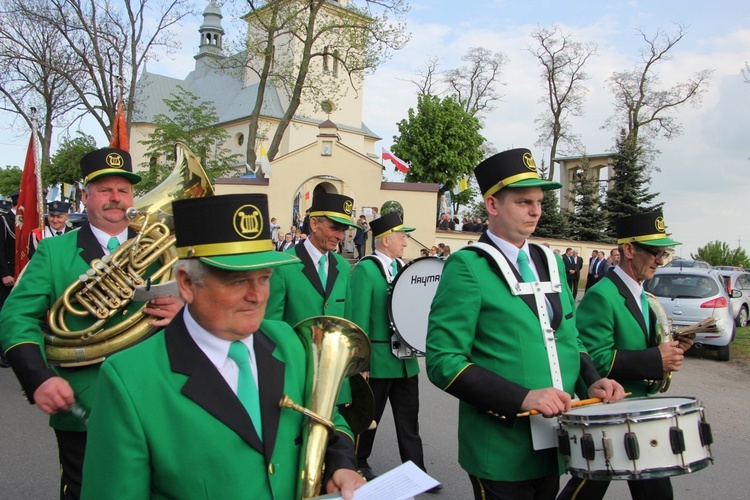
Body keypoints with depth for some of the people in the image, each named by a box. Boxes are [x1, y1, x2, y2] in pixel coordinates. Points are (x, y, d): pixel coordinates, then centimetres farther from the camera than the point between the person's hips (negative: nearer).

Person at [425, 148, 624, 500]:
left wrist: (592, 380, -1)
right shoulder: (467, 267, -13)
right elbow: (443, 361, -17)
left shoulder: (550, 262, 9)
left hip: (552, 447, 7)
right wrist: (522, 398, -24)